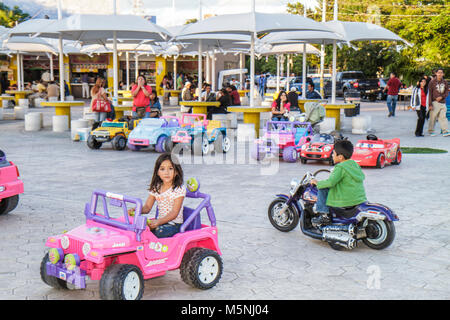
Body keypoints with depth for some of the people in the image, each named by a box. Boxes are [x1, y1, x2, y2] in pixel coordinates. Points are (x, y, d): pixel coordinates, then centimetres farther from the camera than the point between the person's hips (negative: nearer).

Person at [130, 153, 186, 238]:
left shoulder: (179, 190, -11)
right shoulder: (156, 188, 7)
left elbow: (174, 213, -17)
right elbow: (147, 207, 4)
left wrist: (158, 222, -30)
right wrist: (135, 210, -18)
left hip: (174, 224, -5)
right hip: (160, 221, 6)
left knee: (159, 231, -33)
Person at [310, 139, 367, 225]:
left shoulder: (340, 167, -14)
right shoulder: (355, 164, 10)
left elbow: (331, 182, -23)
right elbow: (362, 177, 24)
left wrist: (318, 183, -6)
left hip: (346, 201, -8)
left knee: (322, 190, -3)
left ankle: (323, 215, -6)